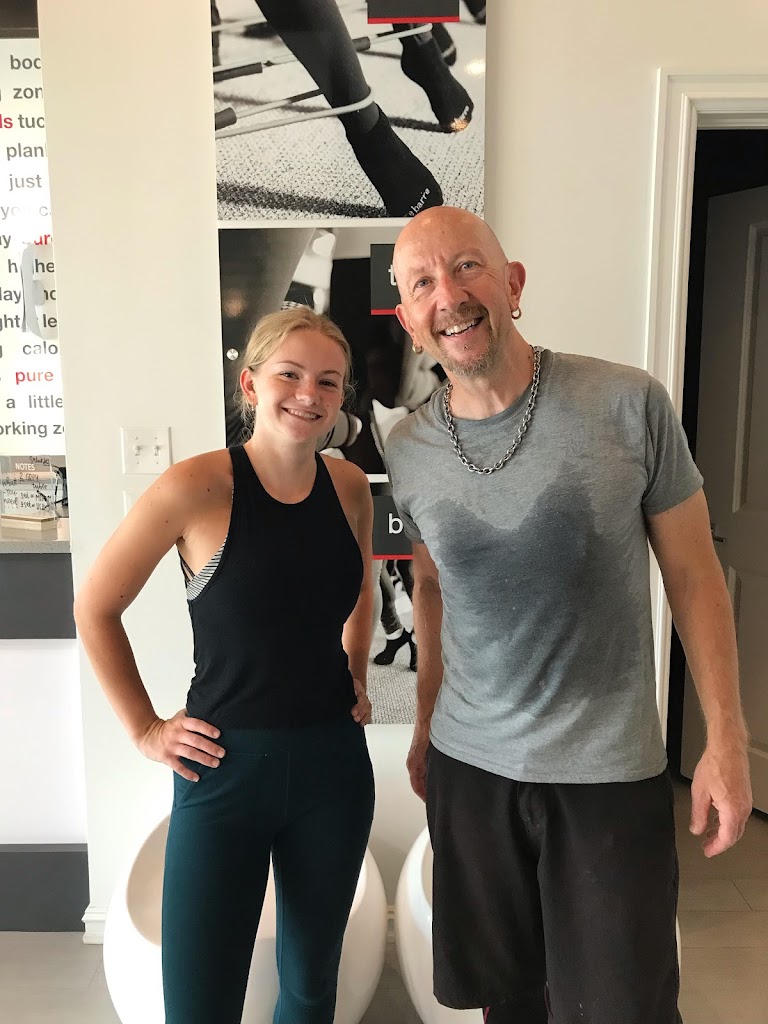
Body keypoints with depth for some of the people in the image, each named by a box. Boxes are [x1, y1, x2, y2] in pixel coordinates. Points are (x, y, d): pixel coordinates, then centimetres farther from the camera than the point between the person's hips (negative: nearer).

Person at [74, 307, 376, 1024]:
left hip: (333, 763, 4)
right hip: (224, 769, -4)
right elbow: (95, 609, -4)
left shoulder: (349, 488, 0)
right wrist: (144, 730, -4)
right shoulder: (199, 488, -14)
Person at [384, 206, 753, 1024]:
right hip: (468, 765, 3)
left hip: (610, 770, -2)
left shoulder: (630, 405, -13)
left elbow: (693, 574, -5)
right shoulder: (408, 449, -3)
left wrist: (726, 740, -5)